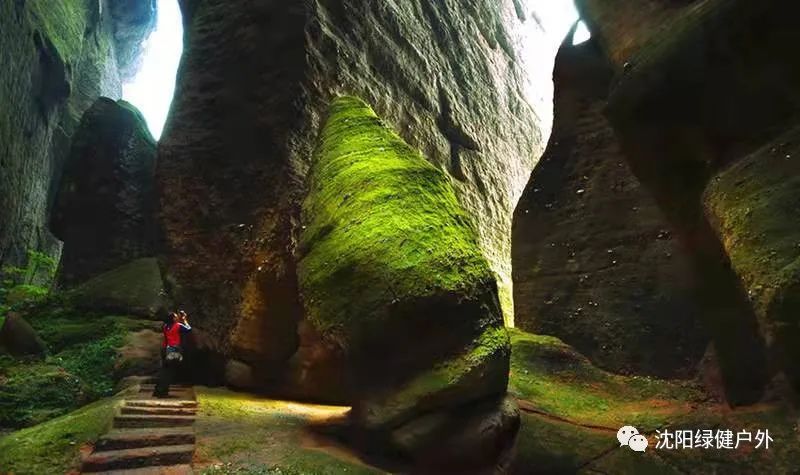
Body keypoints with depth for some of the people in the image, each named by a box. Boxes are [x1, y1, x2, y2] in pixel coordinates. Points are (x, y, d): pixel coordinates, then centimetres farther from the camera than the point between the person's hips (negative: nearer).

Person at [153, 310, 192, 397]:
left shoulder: (165, 326, 9)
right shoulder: (178, 325, -7)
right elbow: (189, 329, 2)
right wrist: (185, 320, 12)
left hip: (165, 349, 6)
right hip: (174, 350, -6)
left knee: (164, 371, 14)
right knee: (170, 372, 0)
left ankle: (158, 391, 17)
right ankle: (163, 392, 0)